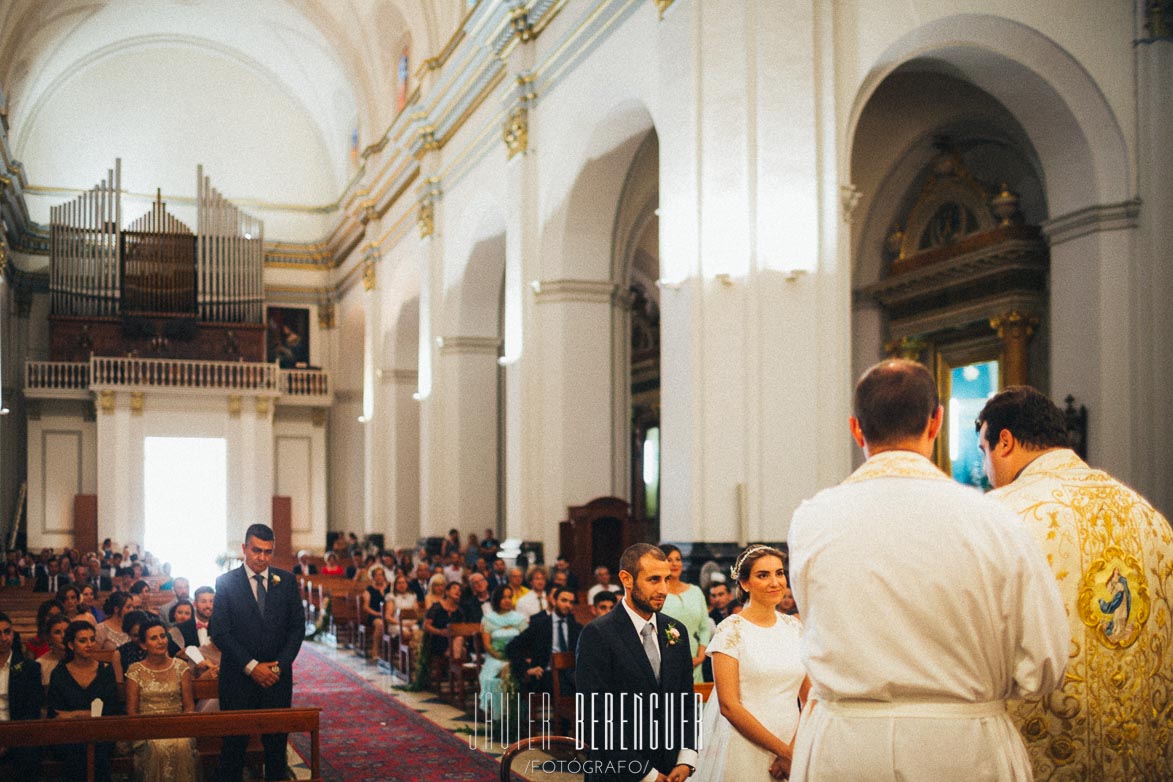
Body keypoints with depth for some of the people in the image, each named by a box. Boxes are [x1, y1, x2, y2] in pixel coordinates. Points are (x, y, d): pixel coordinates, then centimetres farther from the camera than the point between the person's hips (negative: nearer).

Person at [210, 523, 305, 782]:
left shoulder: (286, 581, 5)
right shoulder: (226, 583, -3)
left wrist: (280, 664, -6)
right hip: (238, 677, -2)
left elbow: (298, 625, 6)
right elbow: (220, 632, -7)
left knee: (277, 742, 7)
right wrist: (252, 666, -12)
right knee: (234, 743, 5)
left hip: (277, 675, 2)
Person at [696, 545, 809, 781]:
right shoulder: (731, 630, -9)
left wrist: (795, 748, -9)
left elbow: (810, 698, 6)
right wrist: (783, 751, -13)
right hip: (743, 751, -4)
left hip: (792, 745, 4)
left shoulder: (794, 627, 6)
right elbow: (728, 705, -14)